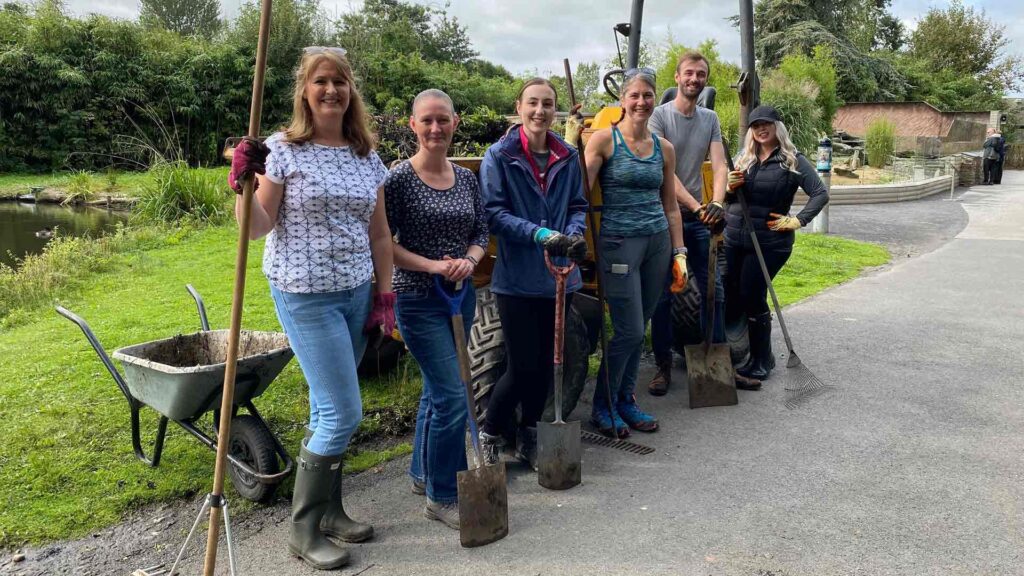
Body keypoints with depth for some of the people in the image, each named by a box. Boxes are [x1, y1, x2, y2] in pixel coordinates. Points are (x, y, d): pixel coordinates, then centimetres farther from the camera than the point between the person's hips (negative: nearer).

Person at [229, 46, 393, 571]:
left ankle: (328, 510, 28)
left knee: (328, 409, 13)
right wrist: (243, 185, -24)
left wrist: (385, 295, 9)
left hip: (357, 293, 5)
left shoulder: (367, 157, 8)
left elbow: (378, 233, 12)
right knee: (343, 413, -7)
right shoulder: (283, 149, -7)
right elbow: (256, 229, -8)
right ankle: (303, 530, 11)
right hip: (306, 295, -5)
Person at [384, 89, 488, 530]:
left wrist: (469, 260, -9)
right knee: (452, 395, -9)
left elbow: (481, 233, 12)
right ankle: (442, 497, 6)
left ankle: (422, 474, 35)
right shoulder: (399, 178, -9)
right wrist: (432, 265, -19)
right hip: (418, 299, -6)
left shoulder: (467, 179, 7)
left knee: (437, 389, 17)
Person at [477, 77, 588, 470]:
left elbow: (578, 206, 11)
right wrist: (540, 234, -22)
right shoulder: (499, 155, -6)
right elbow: (494, 213, -11)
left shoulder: (568, 157, 6)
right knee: (522, 366, -3)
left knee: (546, 363, 13)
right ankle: (489, 435, 21)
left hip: (558, 276, 5)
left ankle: (528, 438, 31)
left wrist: (575, 234, -11)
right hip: (517, 277, -5)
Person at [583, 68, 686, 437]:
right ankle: (603, 407, 14)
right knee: (628, 331, -5)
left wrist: (679, 254, 12)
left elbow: (670, 206, 15)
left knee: (639, 329, 11)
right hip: (618, 243, -5)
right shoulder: (604, 139, -4)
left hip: (658, 243, 5)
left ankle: (625, 400, 26)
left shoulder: (664, 148, 11)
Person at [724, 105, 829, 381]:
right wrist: (730, 187, -5)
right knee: (732, 297, 6)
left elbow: (820, 194, -7)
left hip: (769, 242, -5)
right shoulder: (744, 159, 11)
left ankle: (761, 361, 11)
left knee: (752, 298, -5)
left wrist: (798, 221, -14)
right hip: (734, 240, 5)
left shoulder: (793, 160, -3)